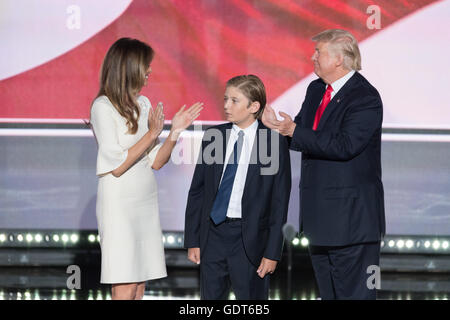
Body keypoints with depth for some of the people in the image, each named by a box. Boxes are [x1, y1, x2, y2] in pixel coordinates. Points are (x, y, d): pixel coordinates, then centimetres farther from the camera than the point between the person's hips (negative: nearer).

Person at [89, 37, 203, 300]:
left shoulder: (143, 104, 12)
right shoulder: (103, 107, -9)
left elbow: (155, 162, 12)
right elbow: (117, 166, -15)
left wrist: (175, 131, -1)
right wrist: (152, 134, -14)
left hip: (147, 204, 7)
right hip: (119, 204, -7)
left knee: (139, 287, 4)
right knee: (125, 290, -10)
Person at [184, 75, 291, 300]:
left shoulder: (274, 141, -5)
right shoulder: (213, 136, 7)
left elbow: (279, 201, -4)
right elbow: (197, 191, 10)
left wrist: (273, 252, -8)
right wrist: (192, 240, 6)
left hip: (250, 238, -4)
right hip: (213, 234, 4)